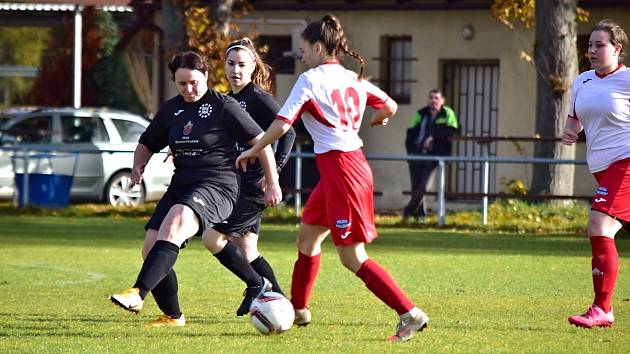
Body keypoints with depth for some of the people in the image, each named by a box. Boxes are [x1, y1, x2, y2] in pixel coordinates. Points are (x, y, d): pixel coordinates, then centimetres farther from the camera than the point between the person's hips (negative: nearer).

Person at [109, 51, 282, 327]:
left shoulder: (223, 107, -3)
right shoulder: (171, 110, 14)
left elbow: (260, 141, 0)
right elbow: (147, 143, 27)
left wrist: (272, 184, 0)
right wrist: (138, 166, 6)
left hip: (217, 186, -8)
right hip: (181, 186, 8)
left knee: (173, 224, -34)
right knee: (151, 247, -6)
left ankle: (138, 294, -47)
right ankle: (172, 316, 10)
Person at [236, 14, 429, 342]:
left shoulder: (310, 79, -10)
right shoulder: (353, 78, 11)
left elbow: (281, 124, -12)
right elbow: (389, 107, 19)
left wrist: (252, 151, 2)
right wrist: (374, 119, 41)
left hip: (339, 167, -9)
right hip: (355, 162, 9)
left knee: (352, 257, -6)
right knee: (307, 235, 22)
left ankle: (411, 315, -12)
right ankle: (298, 309, 33)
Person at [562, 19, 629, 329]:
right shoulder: (582, 82, 12)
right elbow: (575, 118, 26)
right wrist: (570, 132, 5)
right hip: (601, 167, 8)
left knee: (599, 226, -19)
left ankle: (602, 309, -17)